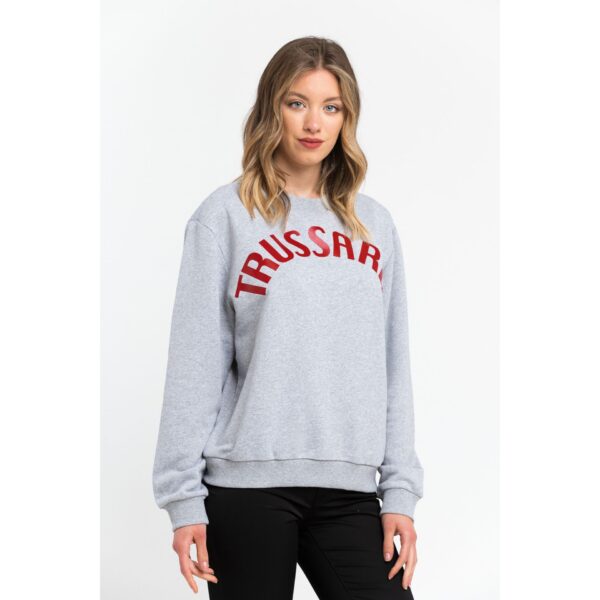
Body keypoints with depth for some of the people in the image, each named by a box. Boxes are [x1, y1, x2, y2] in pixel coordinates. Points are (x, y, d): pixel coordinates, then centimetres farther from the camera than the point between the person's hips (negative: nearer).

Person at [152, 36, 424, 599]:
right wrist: (184, 497, -6)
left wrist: (400, 490, 6)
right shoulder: (225, 215, 1)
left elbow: (393, 368, 12)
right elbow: (194, 365, -2)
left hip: (350, 489, 3)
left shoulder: (374, 224, 13)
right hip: (249, 486, -3)